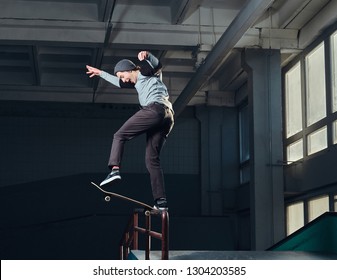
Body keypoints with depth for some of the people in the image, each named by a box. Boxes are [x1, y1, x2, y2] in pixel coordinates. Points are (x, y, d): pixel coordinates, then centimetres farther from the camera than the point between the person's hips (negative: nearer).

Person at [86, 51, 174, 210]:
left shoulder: (147, 72, 15)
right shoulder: (137, 83, 37)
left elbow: (157, 64, -5)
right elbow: (119, 83, 50)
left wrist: (146, 56, -25)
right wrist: (100, 73, 58)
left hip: (154, 109, -9)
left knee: (120, 135, -5)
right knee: (152, 160, 3)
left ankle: (114, 170, -26)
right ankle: (161, 200, -7)